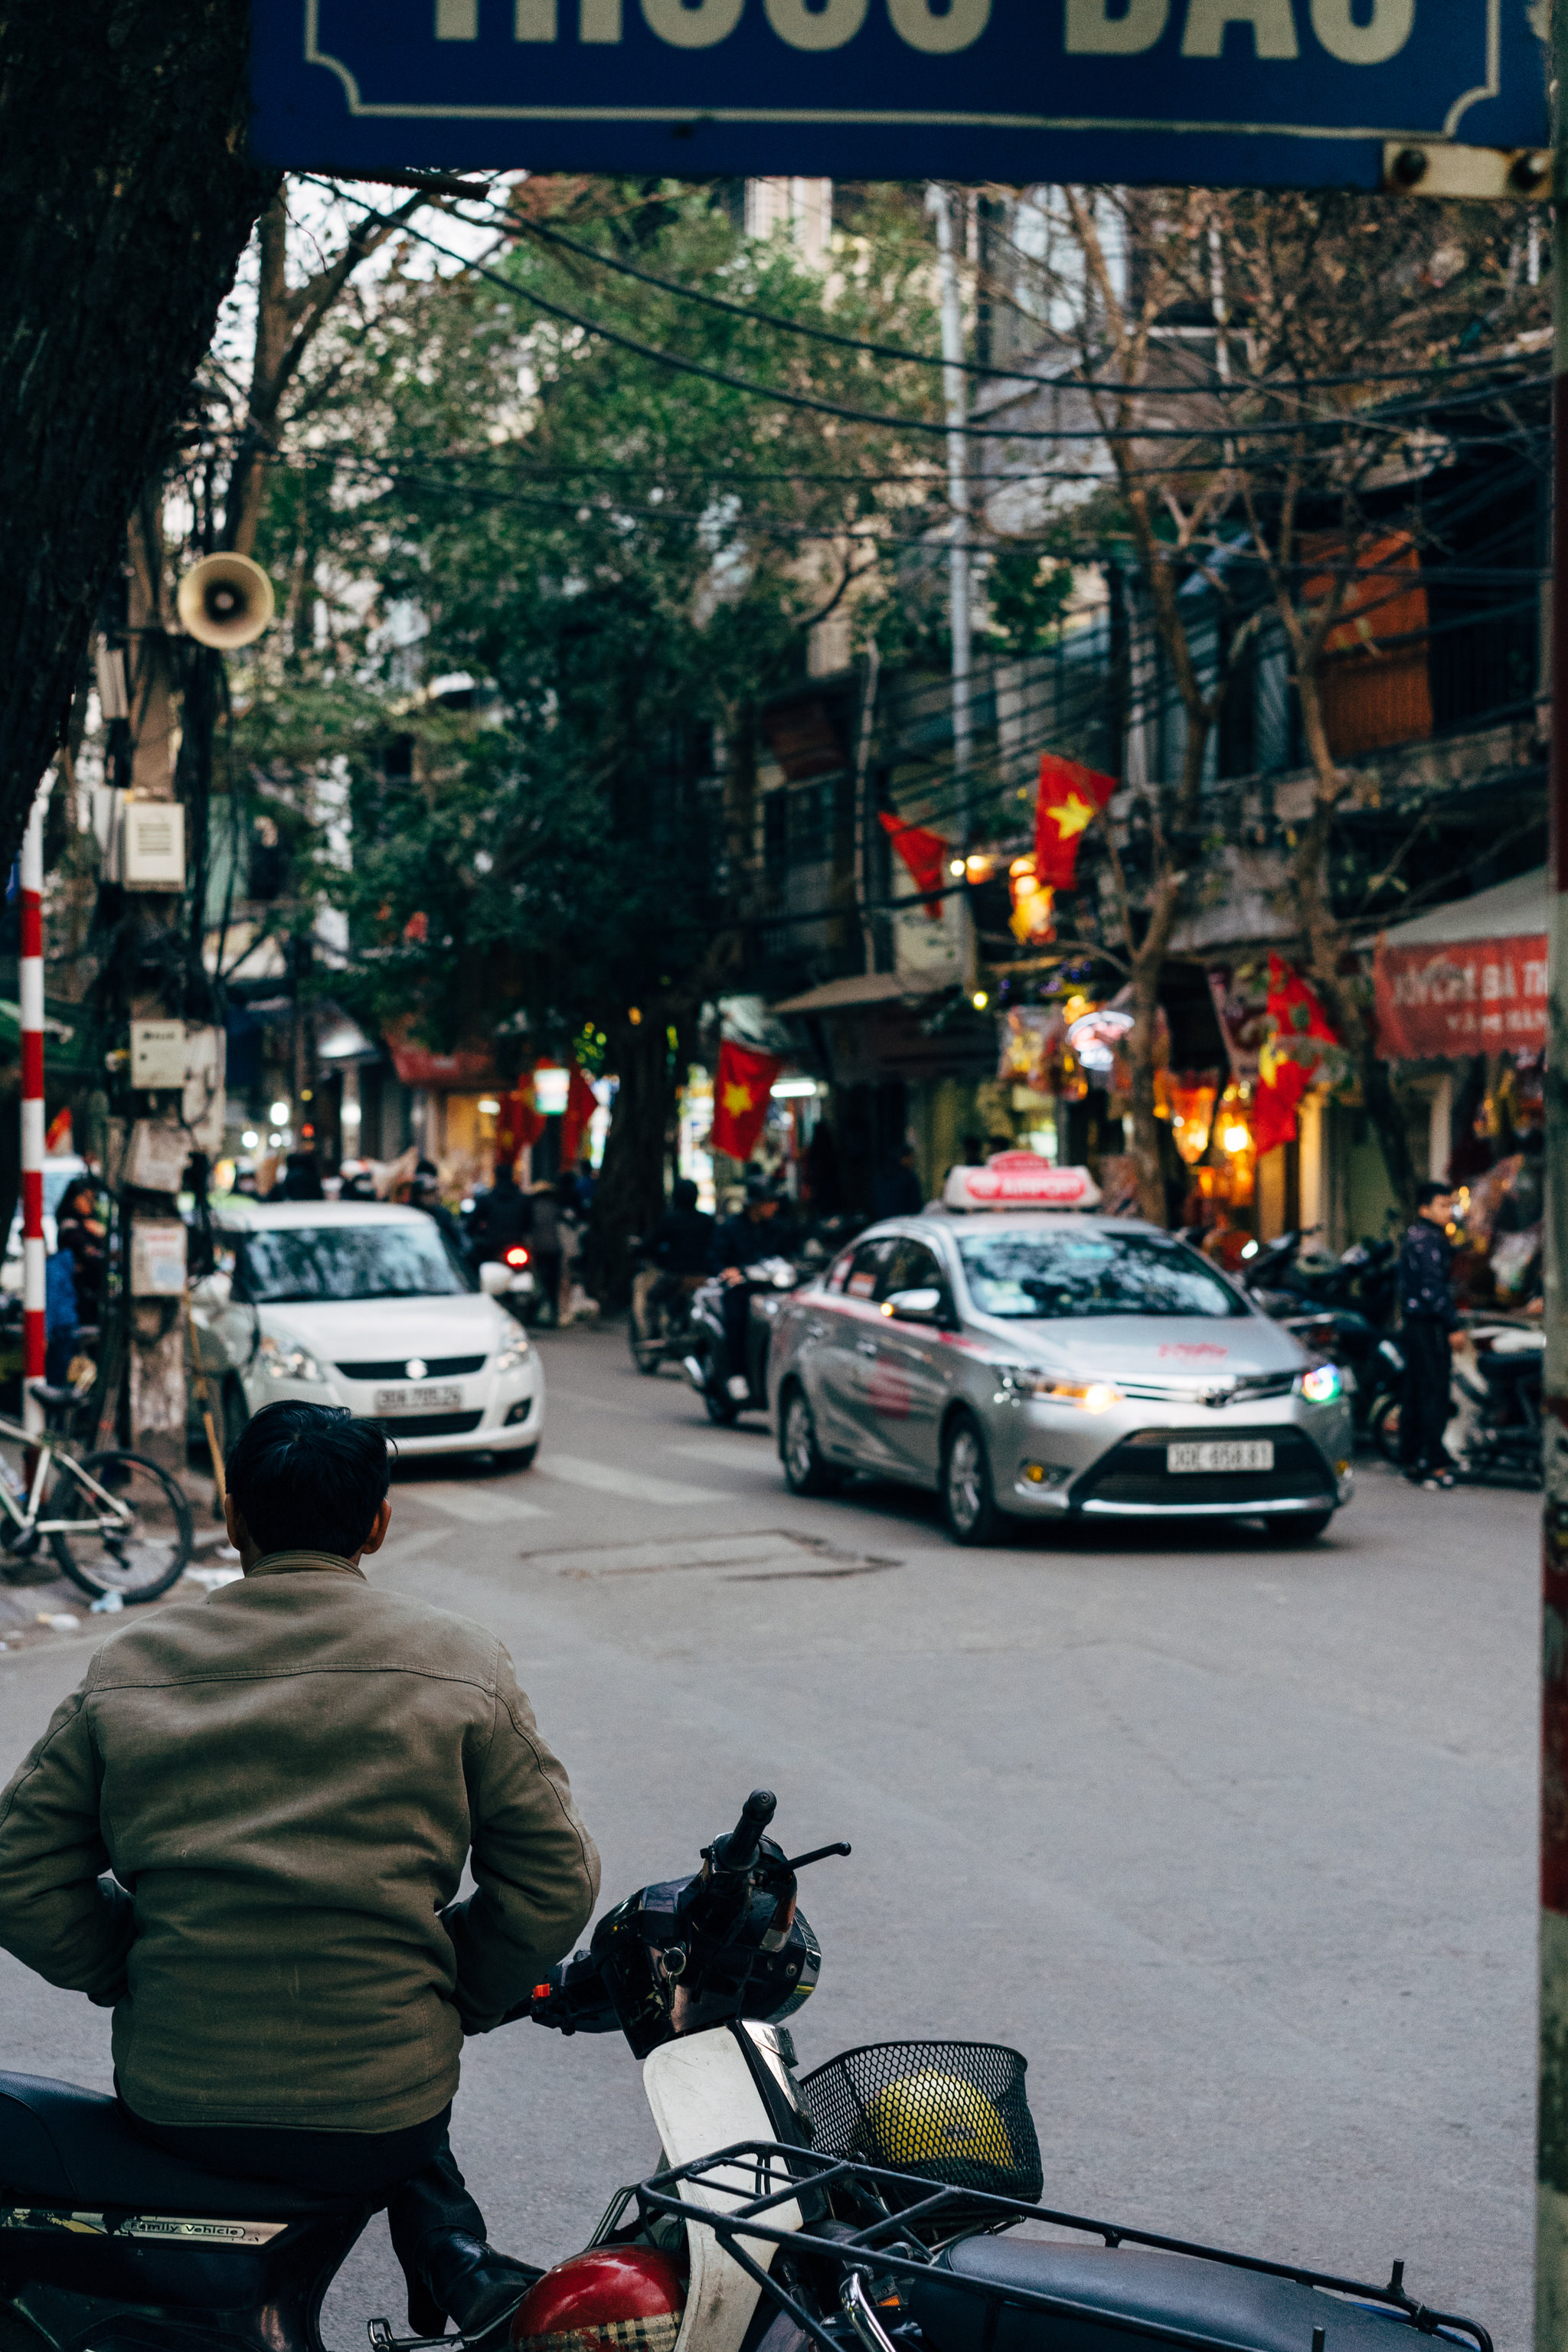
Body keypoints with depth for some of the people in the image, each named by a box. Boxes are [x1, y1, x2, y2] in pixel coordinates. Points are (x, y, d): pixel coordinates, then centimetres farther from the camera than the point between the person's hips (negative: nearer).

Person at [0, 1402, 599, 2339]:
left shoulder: (126, 1674, 1)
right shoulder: (460, 1664, -3)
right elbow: (553, 1881, -3)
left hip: (173, 2110, 2)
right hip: (372, 2127, -2)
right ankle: (454, 2254, 15)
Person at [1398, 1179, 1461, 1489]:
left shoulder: (1414, 1236, 17)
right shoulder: (1428, 1239, -14)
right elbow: (1434, 1287, -19)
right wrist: (1453, 1326, -18)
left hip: (1413, 1322, 10)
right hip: (1429, 1324, -10)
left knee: (1415, 1392, 12)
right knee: (1436, 1393, -10)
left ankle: (1410, 1460, 16)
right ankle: (1434, 1463, -11)